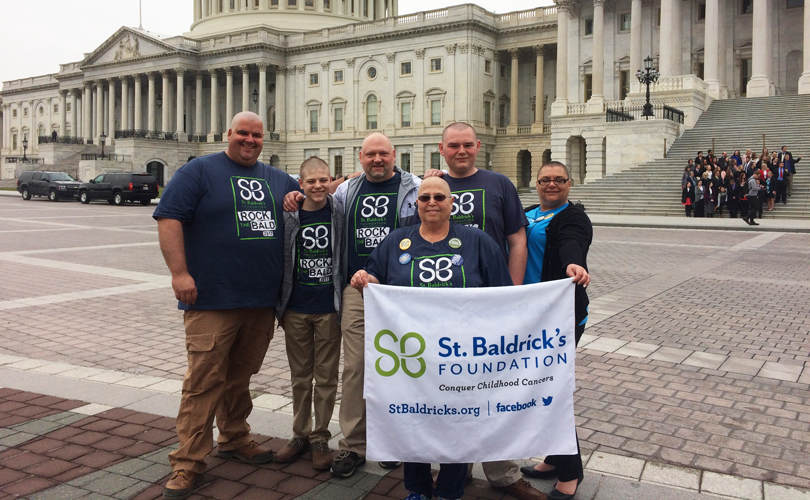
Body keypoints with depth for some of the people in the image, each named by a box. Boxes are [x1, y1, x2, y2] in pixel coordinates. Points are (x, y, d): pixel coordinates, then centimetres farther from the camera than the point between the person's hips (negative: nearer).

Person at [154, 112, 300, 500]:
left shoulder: (278, 180, 17)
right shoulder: (199, 171, 0)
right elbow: (169, 218, -8)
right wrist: (179, 272, -16)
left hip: (262, 302, 5)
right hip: (212, 300, -5)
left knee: (240, 376, 16)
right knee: (203, 380, -6)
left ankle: (235, 440, 32)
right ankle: (188, 463, 3)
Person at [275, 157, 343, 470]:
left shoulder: (339, 214, -3)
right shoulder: (289, 217, 0)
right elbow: (279, 260, 7)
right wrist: (279, 305, 6)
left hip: (329, 309, -2)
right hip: (296, 310, 2)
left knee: (326, 377, 6)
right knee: (300, 376, 13)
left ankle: (320, 438, 20)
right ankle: (300, 435, 27)